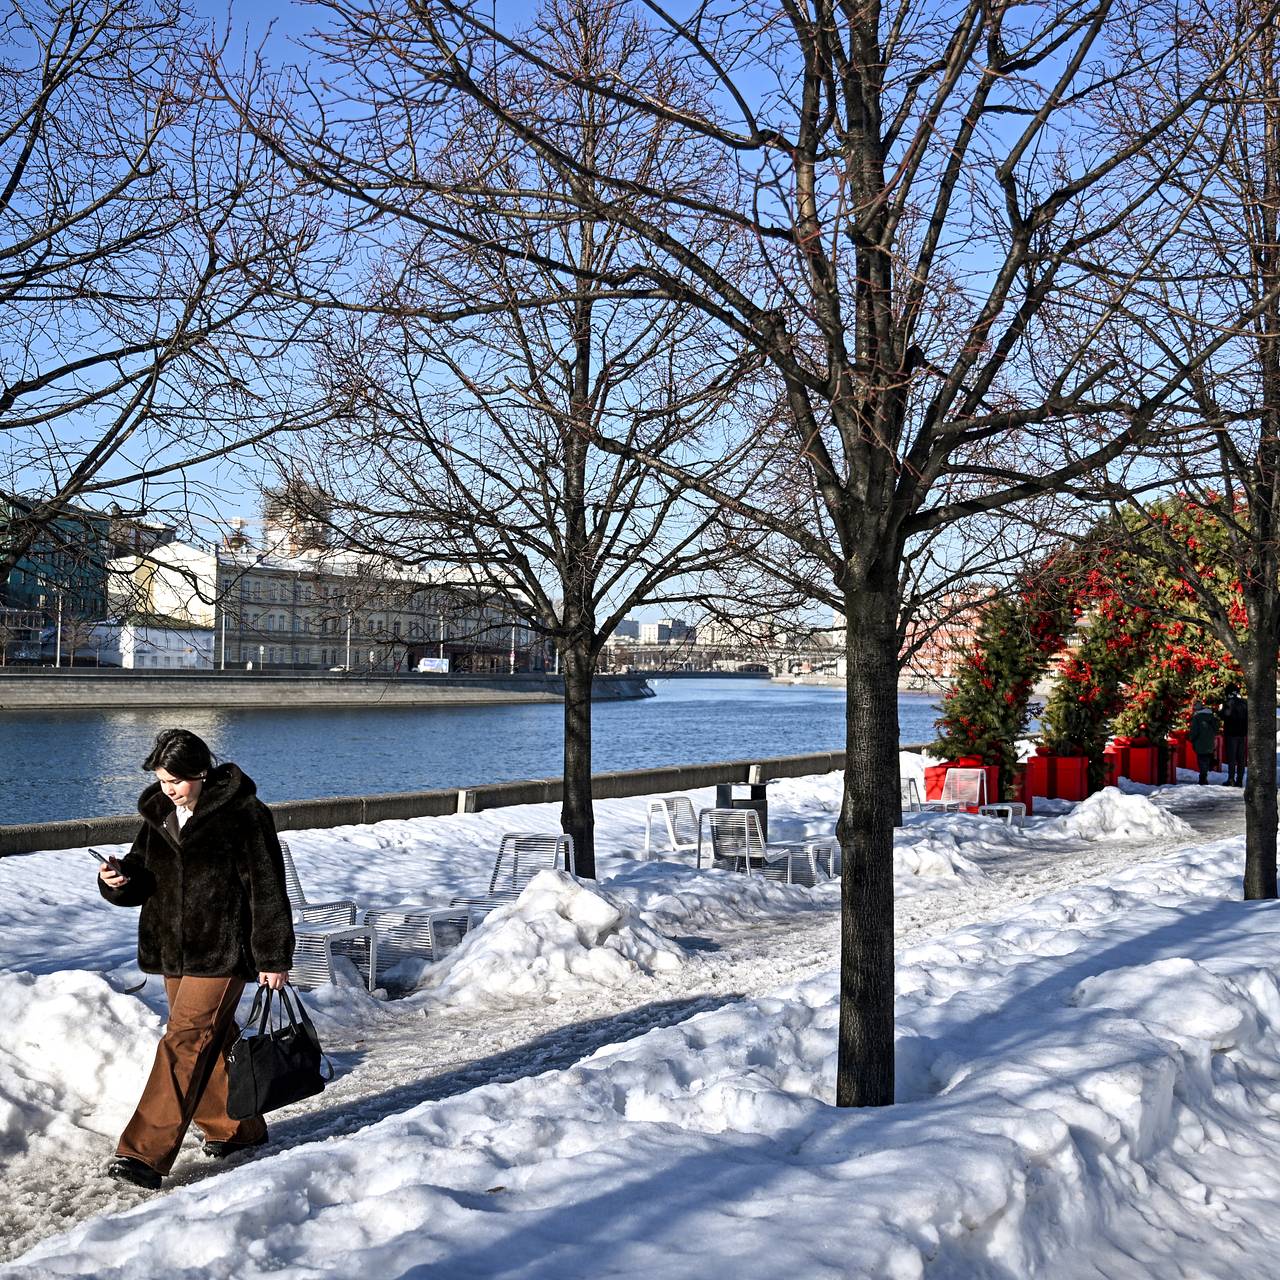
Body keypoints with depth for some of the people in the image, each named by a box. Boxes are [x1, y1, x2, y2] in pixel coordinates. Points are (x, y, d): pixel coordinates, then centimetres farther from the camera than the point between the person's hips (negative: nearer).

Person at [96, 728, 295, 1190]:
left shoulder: (243, 815, -14)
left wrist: (273, 957, -11)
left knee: (185, 1043, -10)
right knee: (214, 1041, 16)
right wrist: (119, 878, -10)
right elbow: (143, 875, 15)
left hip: (222, 952, -7)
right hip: (175, 951, 7)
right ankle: (239, 1127, 32)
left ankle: (145, 1152, -8)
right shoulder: (159, 813, 7)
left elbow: (267, 890, -11)